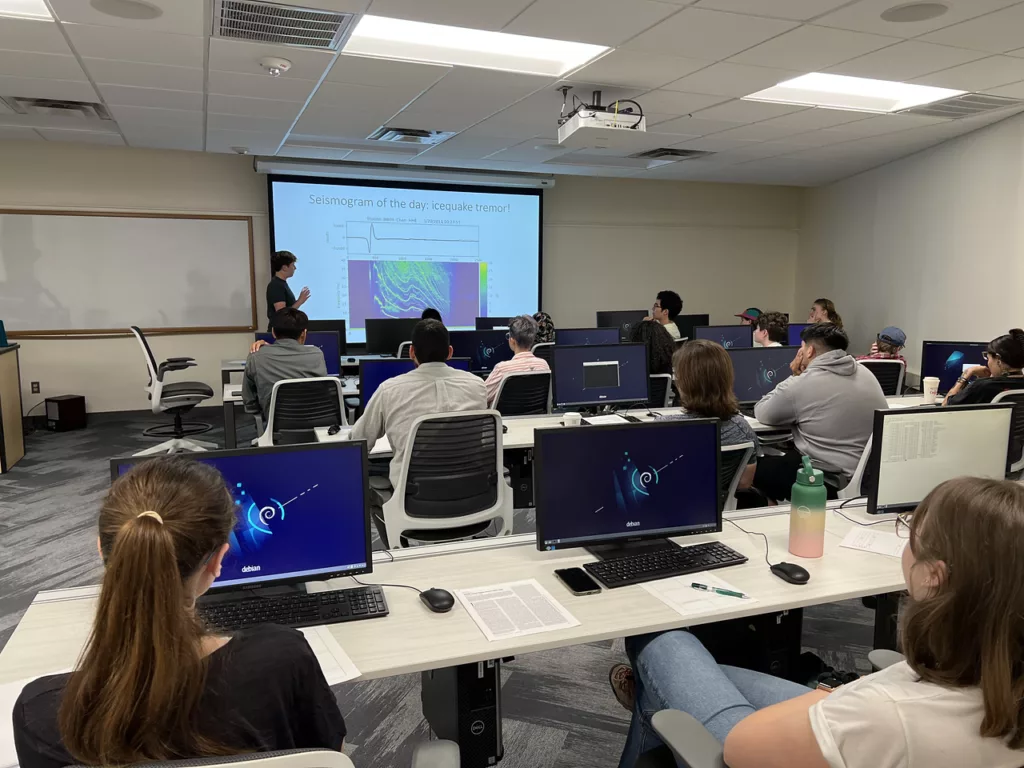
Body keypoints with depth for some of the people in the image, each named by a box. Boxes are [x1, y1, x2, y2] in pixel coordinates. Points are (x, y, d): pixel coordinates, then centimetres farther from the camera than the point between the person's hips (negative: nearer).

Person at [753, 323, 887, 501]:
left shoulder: (801, 384, -15)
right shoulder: (866, 374, 7)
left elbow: (762, 414, 1)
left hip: (832, 482, -8)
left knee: (758, 466, 10)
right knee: (782, 457, 25)